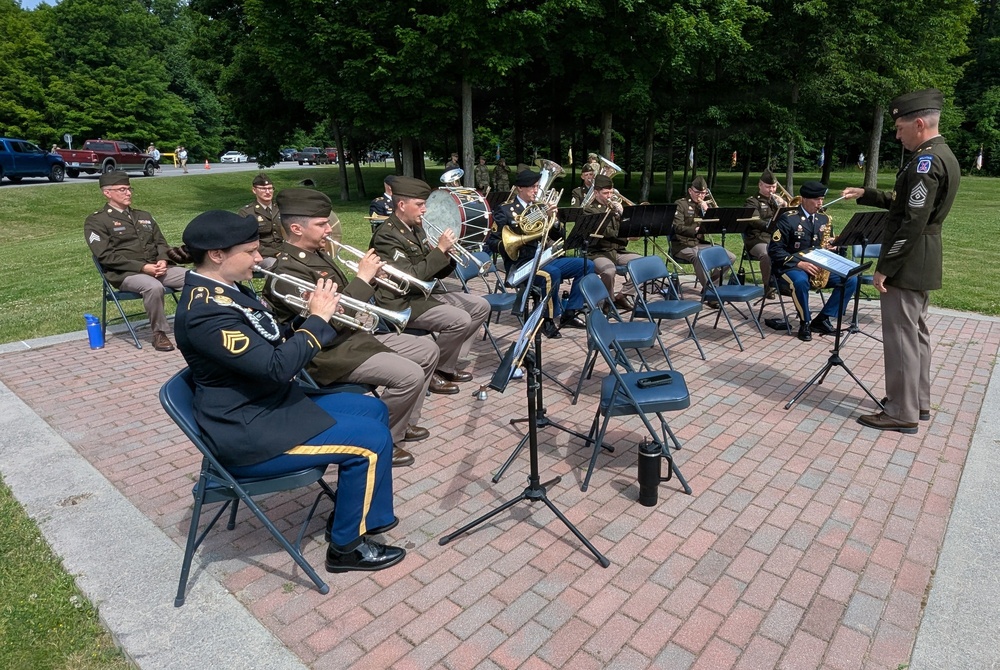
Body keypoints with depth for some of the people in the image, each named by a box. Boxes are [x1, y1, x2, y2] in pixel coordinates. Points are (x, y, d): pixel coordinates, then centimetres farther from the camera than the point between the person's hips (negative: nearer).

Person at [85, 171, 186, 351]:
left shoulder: (144, 216, 23)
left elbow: (161, 243, 19)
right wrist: (142, 267, -18)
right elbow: (106, 256, -7)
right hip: (125, 273, -5)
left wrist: (163, 260, -5)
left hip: (157, 267, 5)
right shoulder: (96, 221, 3)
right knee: (154, 287, -39)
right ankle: (158, 333, -20)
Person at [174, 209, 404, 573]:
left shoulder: (224, 290, 6)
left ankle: (350, 511, 26)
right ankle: (347, 545, 7)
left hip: (271, 403, 10)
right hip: (249, 432, -10)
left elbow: (274, 346, 12)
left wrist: (314, 313, -3)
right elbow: (277, 366, -29)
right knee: (372, 440, -13)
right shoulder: (205, 311, -26)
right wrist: (317, 318, -18)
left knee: (373, 409, 13)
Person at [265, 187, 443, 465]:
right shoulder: (287, 270, -19)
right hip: (332, 353, -10)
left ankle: (404, 422, 21)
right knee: (409, 376, -25)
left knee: (428, 350, 9)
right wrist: (363, 277, -20)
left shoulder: (318, 254, 11)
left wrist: (371, 276, -1)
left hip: (356, 335, 10)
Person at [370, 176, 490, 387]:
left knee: (480, 307, 6)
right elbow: (411, 278, -27)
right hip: (403, 302, -10)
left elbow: (434, 273, 14)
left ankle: (448, 361, 11)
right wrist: (440, 249, -24)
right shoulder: (387, 236, -17)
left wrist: (448, 255, -7)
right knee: (460, 320, -26)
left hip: (426, 293, 10)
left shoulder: (416, 229, 11)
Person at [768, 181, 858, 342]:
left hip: (818, 267, 6)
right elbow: (775, 250, -14)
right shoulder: (788, 219, -8)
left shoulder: (824, 219, 11)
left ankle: (822, 319, -6)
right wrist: (799, 263, -23)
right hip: (791, 266, -6)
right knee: (800, 281, -40)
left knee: (851, 280, -12)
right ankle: (805, 323, -17)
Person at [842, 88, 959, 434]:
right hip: (924, 263, 10)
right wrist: (867, 195, 18)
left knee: (901, 336, -4)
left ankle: (902, 413, 5)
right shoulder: (942, 155, 12)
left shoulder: (925, 161, -20)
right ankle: (918, 401, 29)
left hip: (907, 264, -10)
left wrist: (884, 268, -20)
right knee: (917, 332, 17)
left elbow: (912, 223, -23)